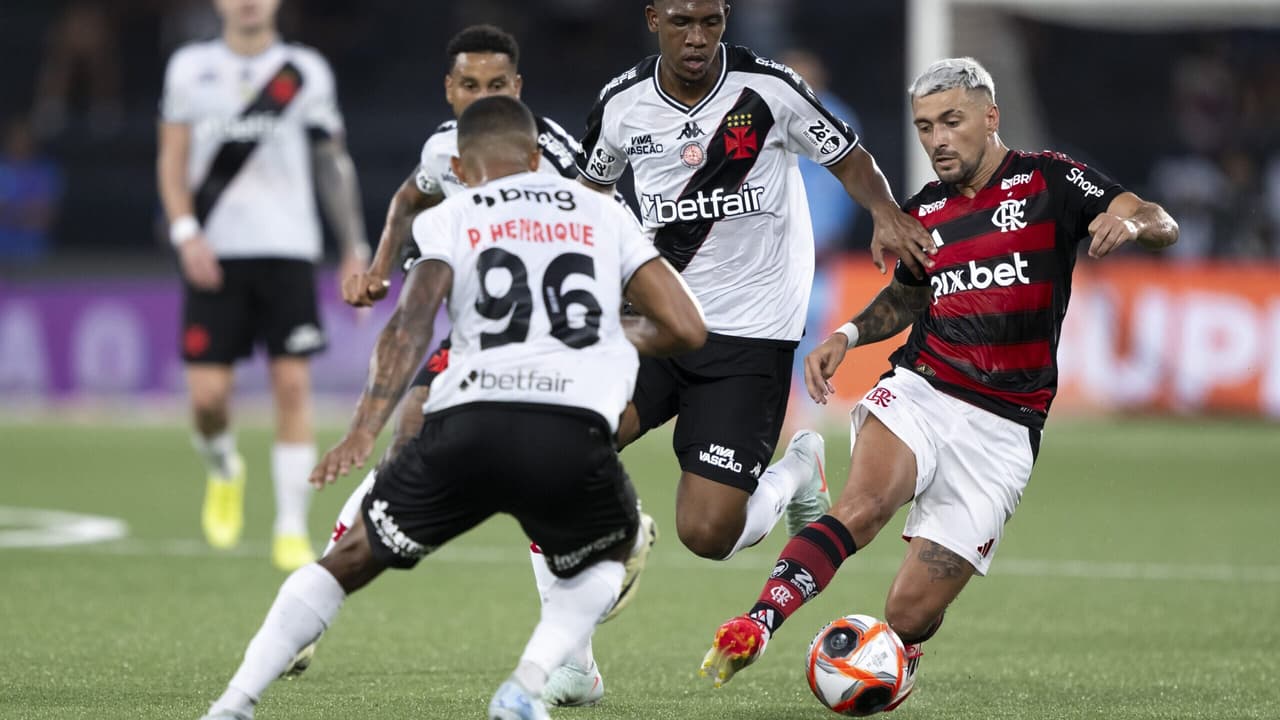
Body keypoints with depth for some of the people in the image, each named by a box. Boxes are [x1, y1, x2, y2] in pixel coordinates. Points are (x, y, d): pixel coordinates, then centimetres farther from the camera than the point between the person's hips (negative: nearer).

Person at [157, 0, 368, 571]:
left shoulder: (306, 72, 6)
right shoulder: (191, 68, 8)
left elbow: (333, 162, 11)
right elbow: (172, 160, 8)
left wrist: (355, 249, 8)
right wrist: (186, 232, -7)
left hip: (287, 249, 0)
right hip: (213, 255, 0)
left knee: (292, 385, -9)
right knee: (207, 393, -6)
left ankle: (292, 530, -3)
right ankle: (224, 470, 28)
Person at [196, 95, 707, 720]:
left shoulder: (447, 220, 18)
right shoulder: (603, 214, 23)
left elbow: (411, 326, -1)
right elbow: (687, 329, 17)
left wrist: (363, 433, -9)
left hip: (467, 429, 0)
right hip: (575, 434, 0)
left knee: (351, 559, 22)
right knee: (604, 560, 32)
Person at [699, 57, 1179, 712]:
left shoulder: (1047, 180, 2)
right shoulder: (922, 213, 14)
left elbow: (1162, 226, -7)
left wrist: (1130, 221, -30)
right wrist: (847, 335, 13)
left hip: (999, 428, -2)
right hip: (917, 393, 2)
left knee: (910, 614, -6)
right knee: (866, 503, -34)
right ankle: (751, 631, -46)